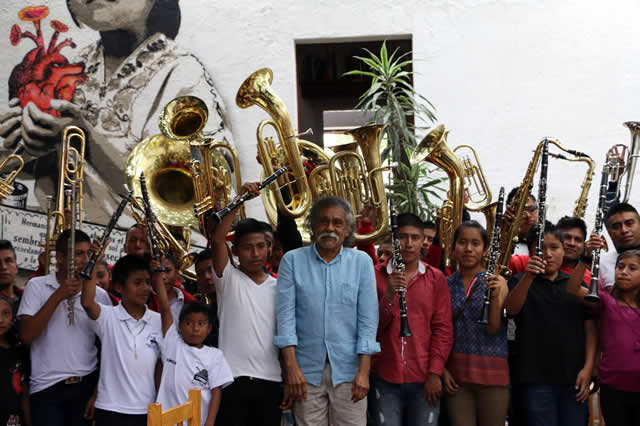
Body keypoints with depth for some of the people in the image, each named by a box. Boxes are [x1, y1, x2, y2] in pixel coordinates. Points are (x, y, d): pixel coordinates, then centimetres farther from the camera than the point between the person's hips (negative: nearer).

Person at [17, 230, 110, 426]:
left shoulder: (100, 295, 4)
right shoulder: (37, 286, 0)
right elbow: (26, 336, -10)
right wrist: (58, 296, -15)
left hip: (86, 385, 2)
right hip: (46, 388, -2)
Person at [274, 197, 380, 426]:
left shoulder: (362, 261, 2)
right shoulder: (292, 260, 2)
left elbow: (368, 318, -1)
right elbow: (286, 315, -2)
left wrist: (364, 370, -7)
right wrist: (291, 367, -10)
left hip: (348, 369, 0)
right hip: (307, 369, 0)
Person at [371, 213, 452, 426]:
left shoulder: (436, 278, 6)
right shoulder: (375, 275, 3)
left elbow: (443, 328, 2)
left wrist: (435, 372, -6)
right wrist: (389, 294, -16)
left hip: (424, 379, 1)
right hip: (385, 378, -1)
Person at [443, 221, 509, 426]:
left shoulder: (497, 282, 0)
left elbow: (493, 329, -7)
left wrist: (495, 296, -21)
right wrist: (442, 369, -2)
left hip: (491, 371, -2)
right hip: (456, 373, 2)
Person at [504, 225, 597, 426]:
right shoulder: (521, 282, 4)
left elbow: (590, 327, 8)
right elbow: (511, 309, -16)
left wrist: (588, 367, -5)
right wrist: (528, 276, -32)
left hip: (574, 377, 3)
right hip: (536, 377, -2)